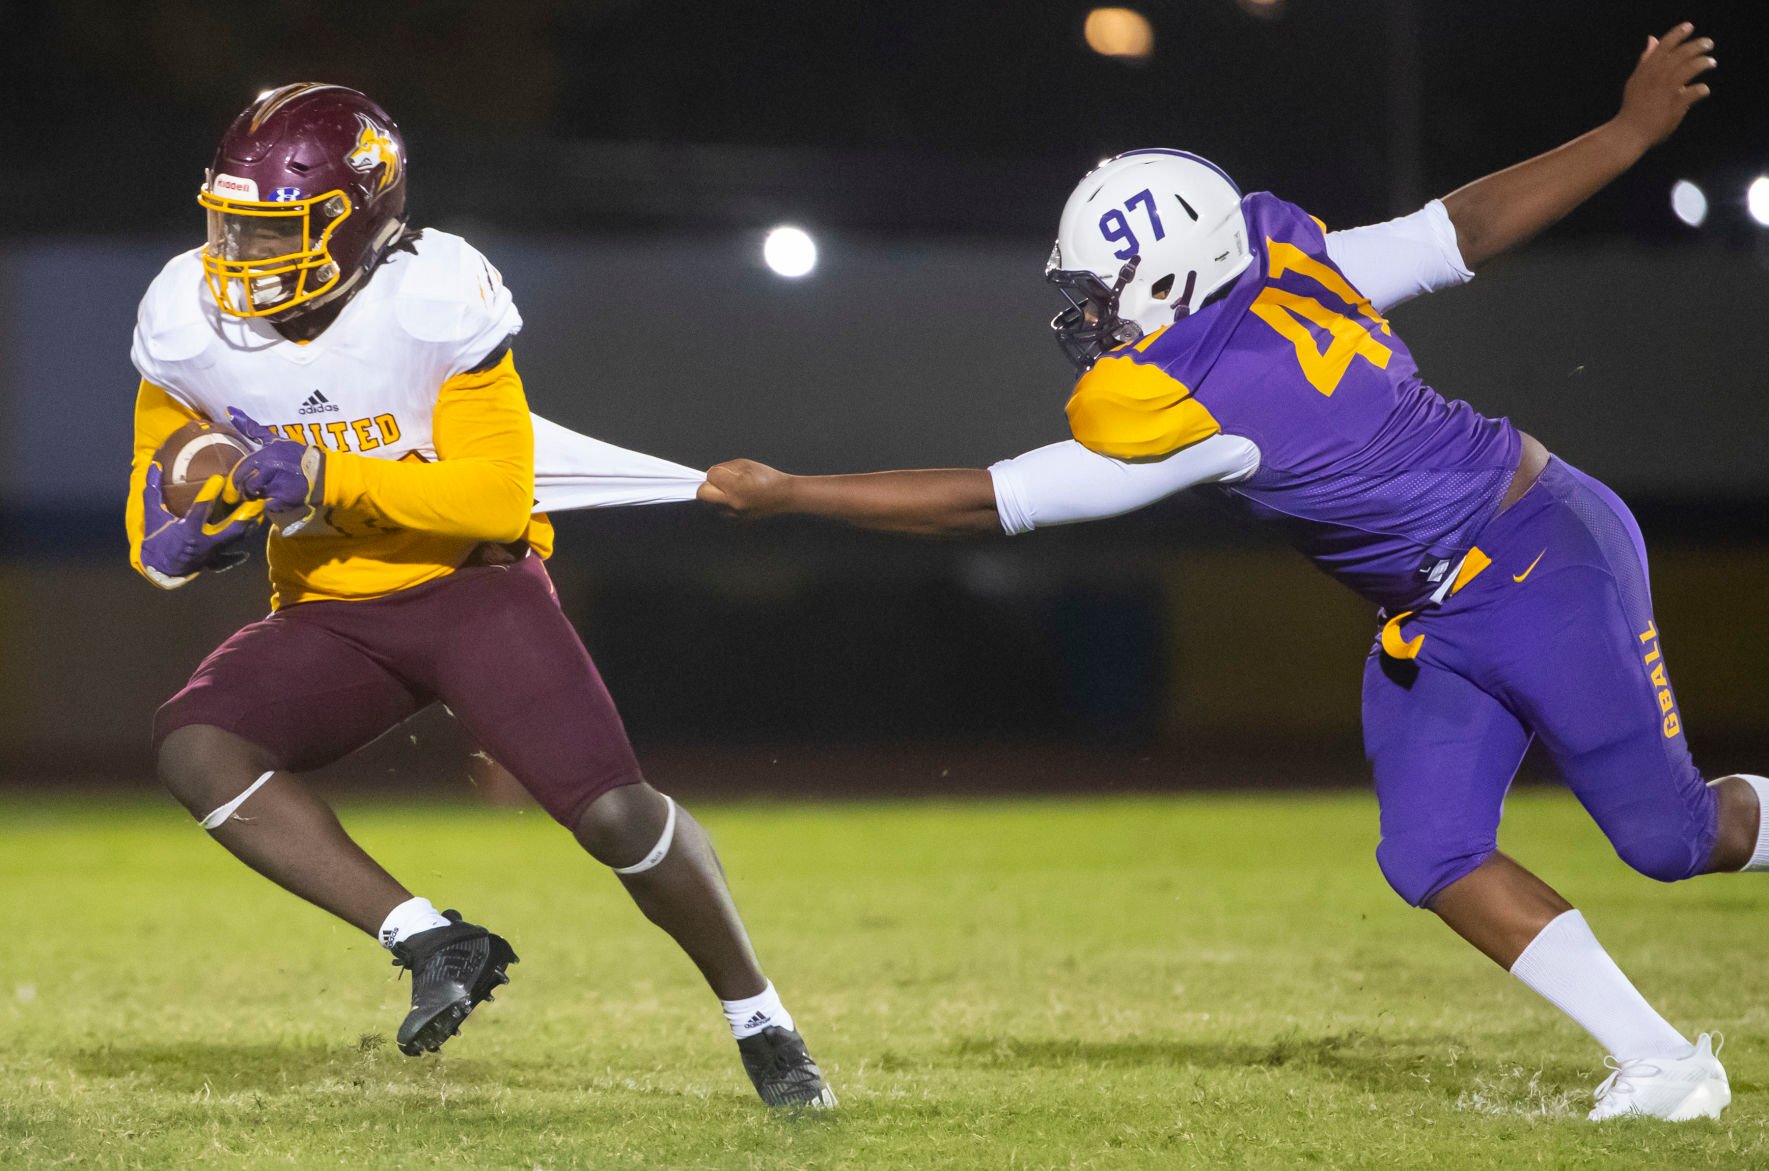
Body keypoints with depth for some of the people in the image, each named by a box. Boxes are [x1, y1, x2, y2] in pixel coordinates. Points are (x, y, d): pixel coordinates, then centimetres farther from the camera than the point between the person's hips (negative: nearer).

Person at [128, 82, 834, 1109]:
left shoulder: (434, 301, -20)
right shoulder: (189, 324, -7)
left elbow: (499, 497, -22)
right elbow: (160, 502, 6)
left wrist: (322, 477, -32)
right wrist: (179, 537, -20)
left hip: (474, 587, -4)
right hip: (331, 615, 4)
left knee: (613, 811, -17)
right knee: (194, 745, -24)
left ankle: (759, 1017, 10)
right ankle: (435, 945, -20)